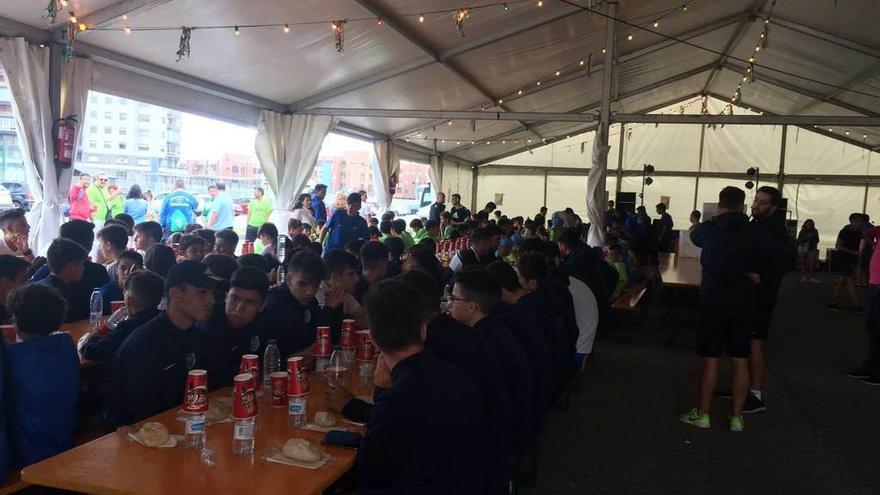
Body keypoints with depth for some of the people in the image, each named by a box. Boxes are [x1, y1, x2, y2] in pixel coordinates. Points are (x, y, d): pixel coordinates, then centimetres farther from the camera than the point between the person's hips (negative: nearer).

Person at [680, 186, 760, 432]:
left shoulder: (708, 229, -6)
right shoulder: (753, 232, -1)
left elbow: (694, 237, 18)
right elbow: (756, 268, 4)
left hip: (713, 300, -2)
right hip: (743, 301, 2)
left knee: (710, 359, 4)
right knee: (740, 361, 8)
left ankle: (702, 414, 12)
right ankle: (736, 417, 16)